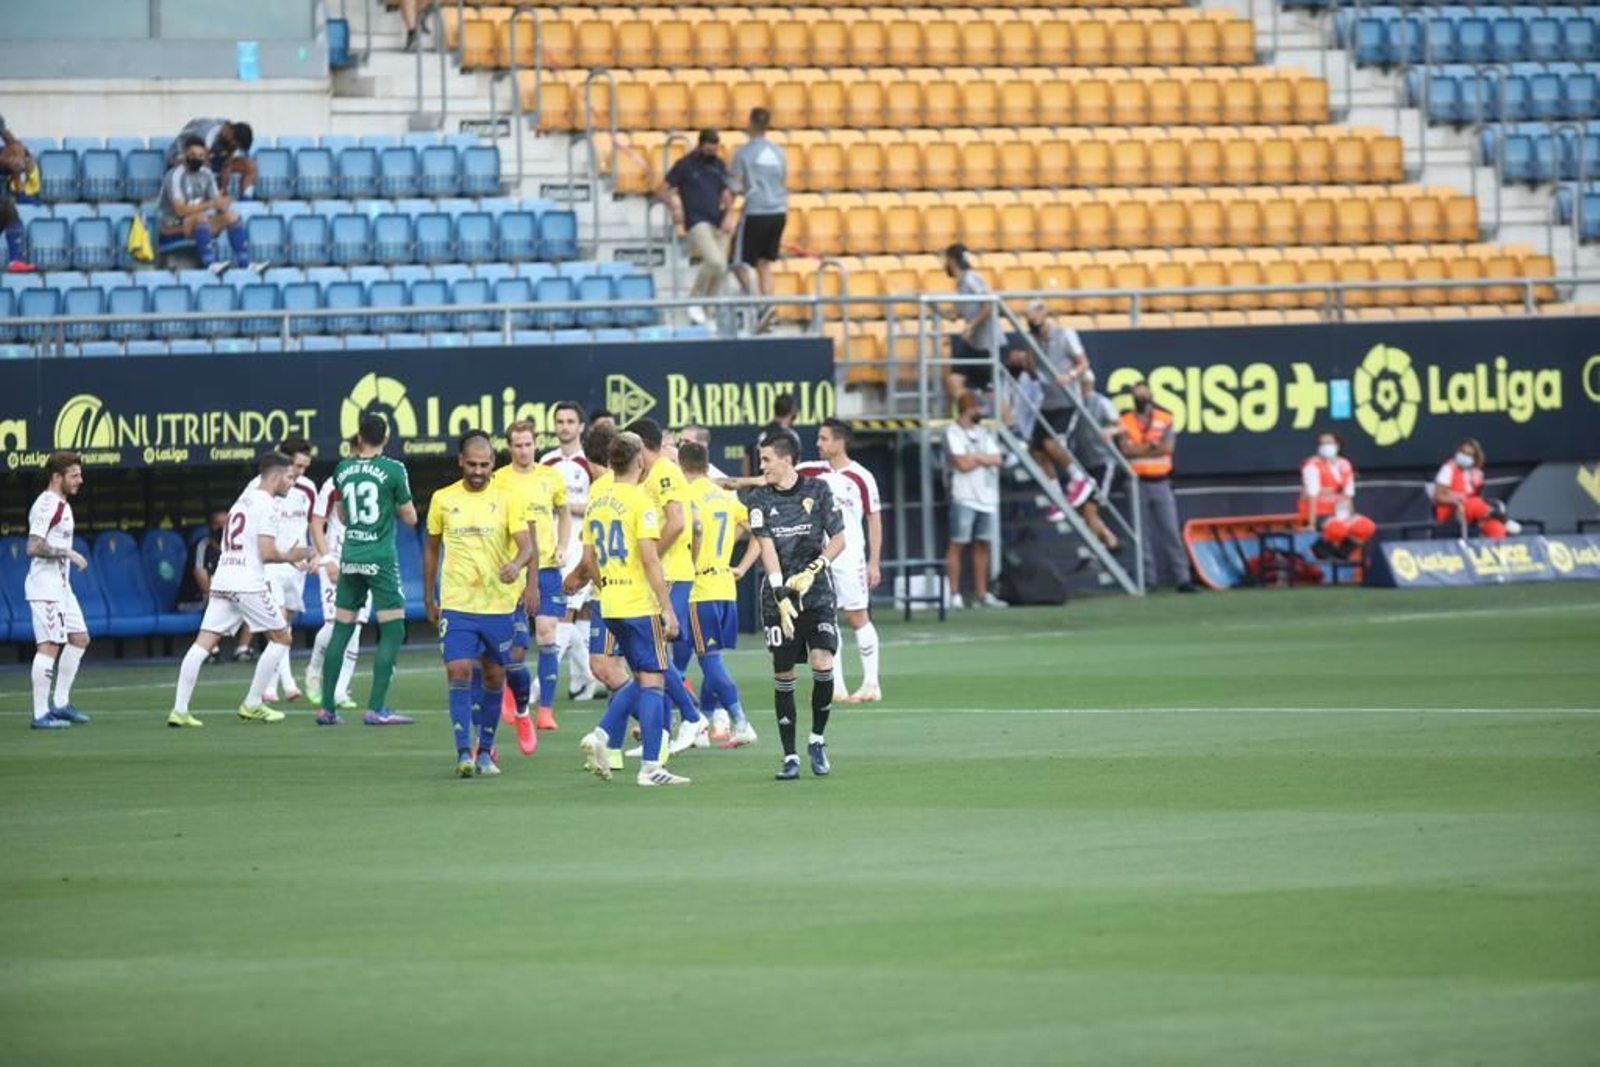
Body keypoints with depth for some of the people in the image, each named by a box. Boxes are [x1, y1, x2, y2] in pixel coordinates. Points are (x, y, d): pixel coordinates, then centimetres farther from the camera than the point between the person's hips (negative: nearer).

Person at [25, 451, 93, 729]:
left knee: (79, 638, 12)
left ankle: (60, 704, 17)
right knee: (49, 645, -11)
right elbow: (34, 547, -24)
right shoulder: (47, 505, -16)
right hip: (45, 585, -11)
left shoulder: (61, 504, 16)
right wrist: (68, 553, -21)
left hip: (61, 586, 11)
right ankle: (41, 714, -10)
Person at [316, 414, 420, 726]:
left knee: (340, 630, 11)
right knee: (393, 631, -1)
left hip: (350, 558, 5)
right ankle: (376, 709, -10)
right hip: (381, 558, -5)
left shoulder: (343, 469, 7)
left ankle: (327, 708, 10)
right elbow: (410, 518, 0)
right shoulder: (393, 470, -7)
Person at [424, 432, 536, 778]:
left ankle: (486, 750, 24)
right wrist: (428, 597, 17)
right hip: (456, 604, 0)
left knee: (494, 676, 9)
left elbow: (526, 544, -11)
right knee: (458, 672, -14)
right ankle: (463, 752, -15)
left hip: (499, 603, 0)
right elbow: (431, 548, 16)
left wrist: (517, 564, -34)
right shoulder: (443, 499, 4)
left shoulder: (508, 497, -2)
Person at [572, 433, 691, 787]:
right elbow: (650, 560, -17)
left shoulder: (596, 498, 10)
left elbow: (590, 559, 15)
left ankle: (602, 735, 2)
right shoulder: (639, 500, -11)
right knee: (653, 680, -2)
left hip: (610, 603, 7)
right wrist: (669, 610, -15)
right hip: (641, 602, -7)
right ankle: (650, 767, -5)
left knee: (643, 678, 18)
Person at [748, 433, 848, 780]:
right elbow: (766, 547, -7)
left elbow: (838, 539, 3)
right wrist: (781, 594, -18)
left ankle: (817, 739, 7)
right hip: (779, 595, 1)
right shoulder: (759, 500, 2)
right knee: (783, 676, 0)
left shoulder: (817, 490, 2)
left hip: (817, 593, -1)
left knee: (823, 664, -15)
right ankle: (790, 757, 7)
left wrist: (812, 571, -12)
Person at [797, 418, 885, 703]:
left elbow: (874, 520, -2)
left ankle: (871, 683, 3)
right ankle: (836, 685, 6)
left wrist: (874, 562, -5)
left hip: (850, 558, -4)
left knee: (858, 618, -3)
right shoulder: (813, 472, 5)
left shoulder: (861, 477, -6)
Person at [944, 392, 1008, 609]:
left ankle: (981, 594, 12)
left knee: (982, 545, 8)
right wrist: (985, 459, 3)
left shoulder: (984, 432, 17)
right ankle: (954, 595, -7)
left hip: (987, 497, 6)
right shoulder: (953, 432, -3)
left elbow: (997, 459, 4)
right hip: (964, 497, -6)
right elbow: (963, 464, -13)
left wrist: (974, 457, -8)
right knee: (958, 544, -6)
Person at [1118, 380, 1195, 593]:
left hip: (1161, 482, 0)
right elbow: (1126, 449, -9)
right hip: (1138, 483, 0)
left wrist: (1140, 450, -11)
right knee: (1142, 534, 1)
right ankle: (1147, 578, 5)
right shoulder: (1126, 422, 5)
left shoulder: (1165, 419, 6)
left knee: (1171, 531, -3)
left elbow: (1168, 447, -7)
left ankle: (1182, 577, -4)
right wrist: (1152, 447, -12)